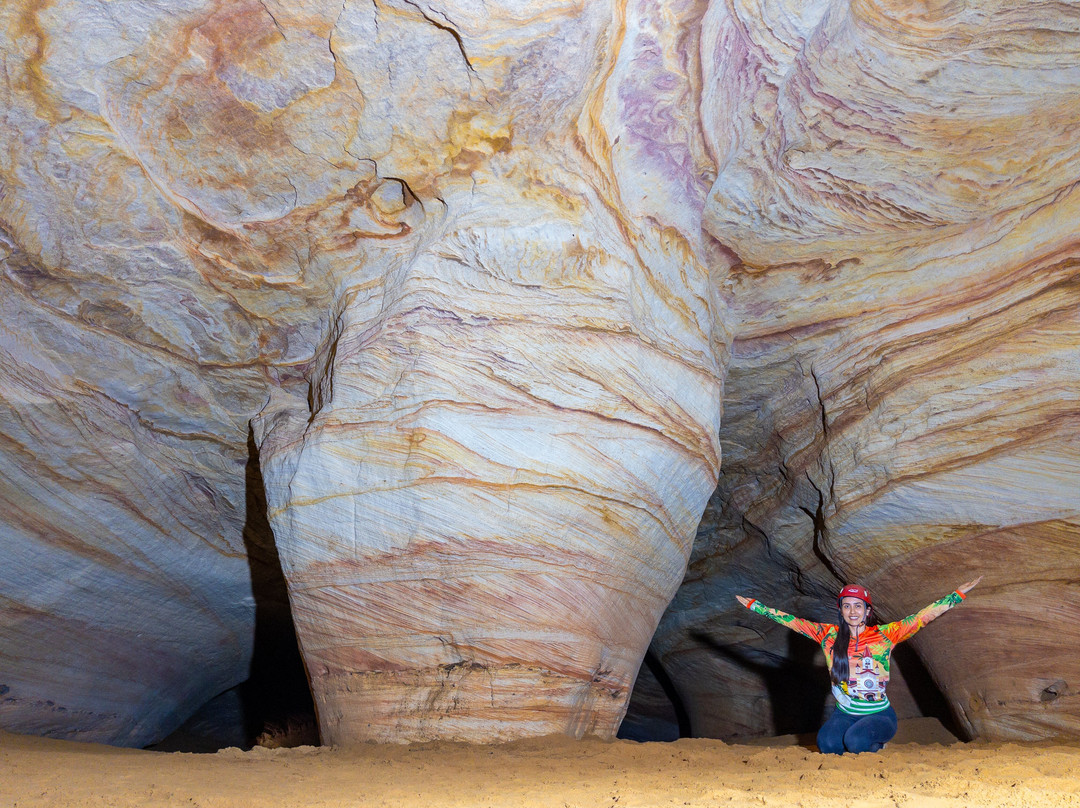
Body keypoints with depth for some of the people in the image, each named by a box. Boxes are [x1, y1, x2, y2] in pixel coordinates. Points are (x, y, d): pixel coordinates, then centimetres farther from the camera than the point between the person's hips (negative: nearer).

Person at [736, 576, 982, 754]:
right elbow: (792, 621, 2)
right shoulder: (829, 635, -1)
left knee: (855, 740, -32)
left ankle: (876, 742, 4)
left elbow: (923, 616, -11)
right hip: (844, 713, 3)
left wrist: (959, 594, -16)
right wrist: (754, 605, 0)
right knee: (826, 744, -27)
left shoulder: (884, 635, -8)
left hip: (878, 715, -2)